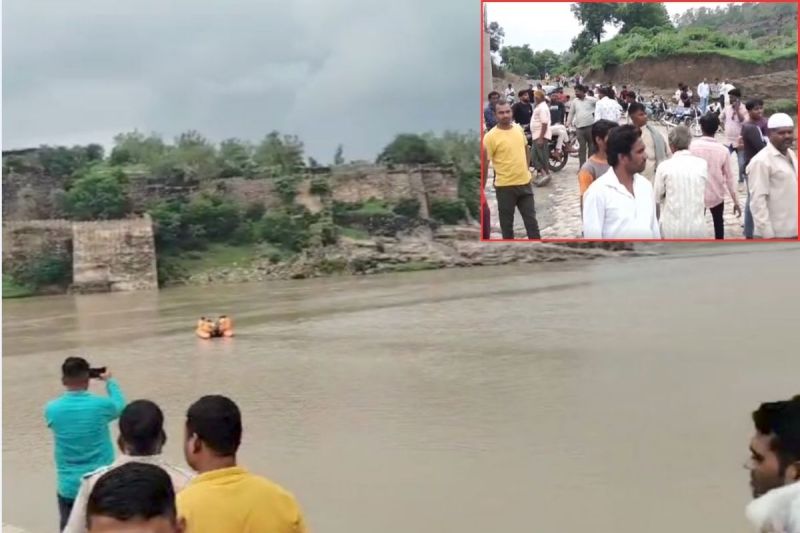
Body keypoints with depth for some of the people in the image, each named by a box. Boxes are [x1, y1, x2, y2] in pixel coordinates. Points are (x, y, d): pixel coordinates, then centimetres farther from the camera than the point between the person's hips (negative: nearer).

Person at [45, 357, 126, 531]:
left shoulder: (52, 409, -10)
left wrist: (69, 385, 19)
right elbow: (121, 407, 11)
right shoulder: (101, 405, -13)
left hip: (69, 487, 1)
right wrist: (110, 381, 24)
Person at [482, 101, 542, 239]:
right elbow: (485, 163, -13)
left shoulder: (519, 128, 3)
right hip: (505, 186, -5)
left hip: (524, 182, 5)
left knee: (531, 219, 14)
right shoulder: (490, 136, -15)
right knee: (507, 222, 9)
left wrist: (526, 170, 13)